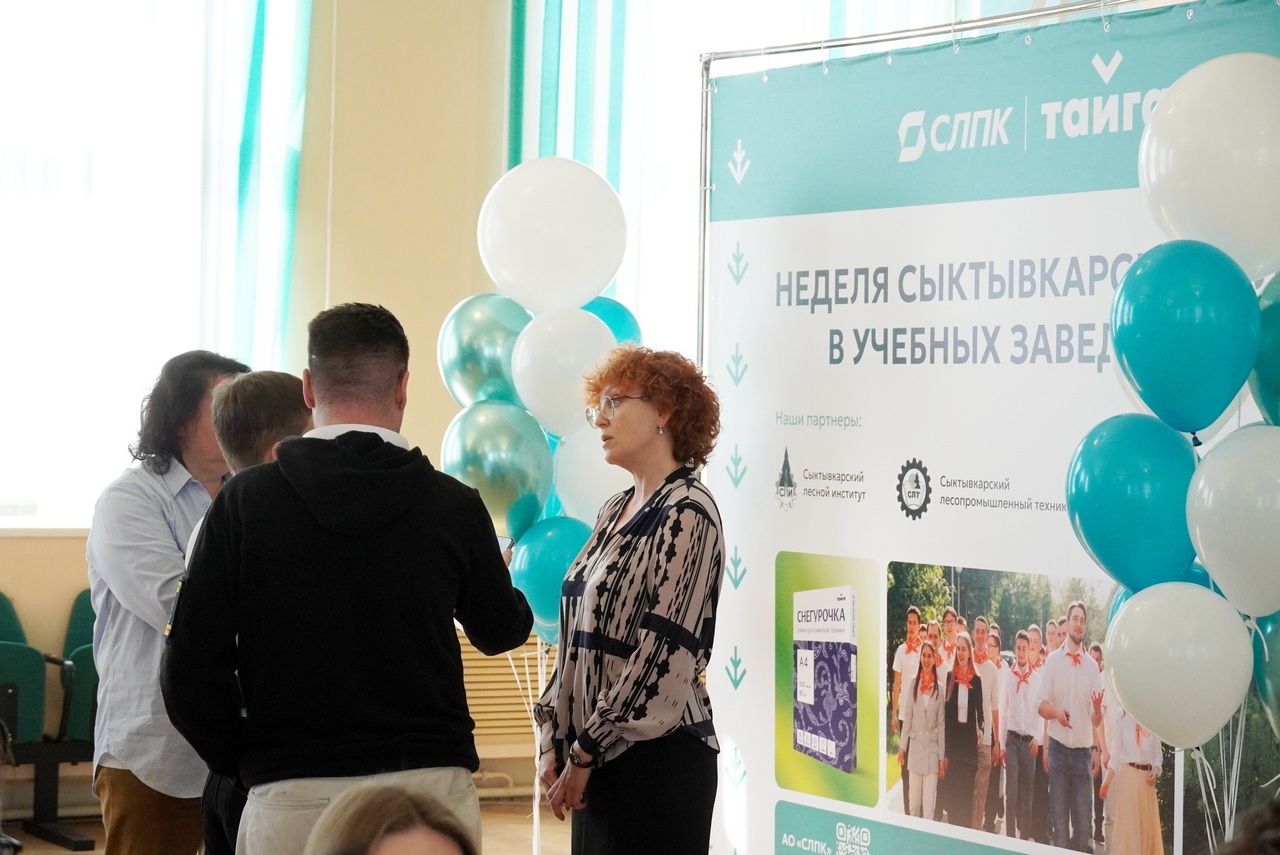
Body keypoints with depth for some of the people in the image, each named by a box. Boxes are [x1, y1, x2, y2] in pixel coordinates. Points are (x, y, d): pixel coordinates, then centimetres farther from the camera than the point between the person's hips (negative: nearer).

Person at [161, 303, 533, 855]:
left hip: (289, 797, 0)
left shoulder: (244, 502, -3)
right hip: (429, 784, 0)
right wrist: (504, 581, 38)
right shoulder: (453, 505, -2)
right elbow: (501, 633, 16)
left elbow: (190, 669, -4)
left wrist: (244, 764, 12)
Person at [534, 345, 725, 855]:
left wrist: (585, 754, -13)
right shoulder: (615, 513, 15)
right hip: (598, 759, 8)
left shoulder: (686, 514, -10)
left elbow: (663, 660, -16)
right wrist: (554, 741, 6)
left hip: (659, 760, -8)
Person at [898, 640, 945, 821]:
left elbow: (941, 724, 5)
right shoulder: (913, 683, 4)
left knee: (929, 805, -4)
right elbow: (907, 718, 6)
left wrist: (942, 756, 3)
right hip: (915, 745, 1)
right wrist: (902, 747, 2)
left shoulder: (939, 688, 3)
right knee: (914, 801, 4)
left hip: (932, 748, -1)